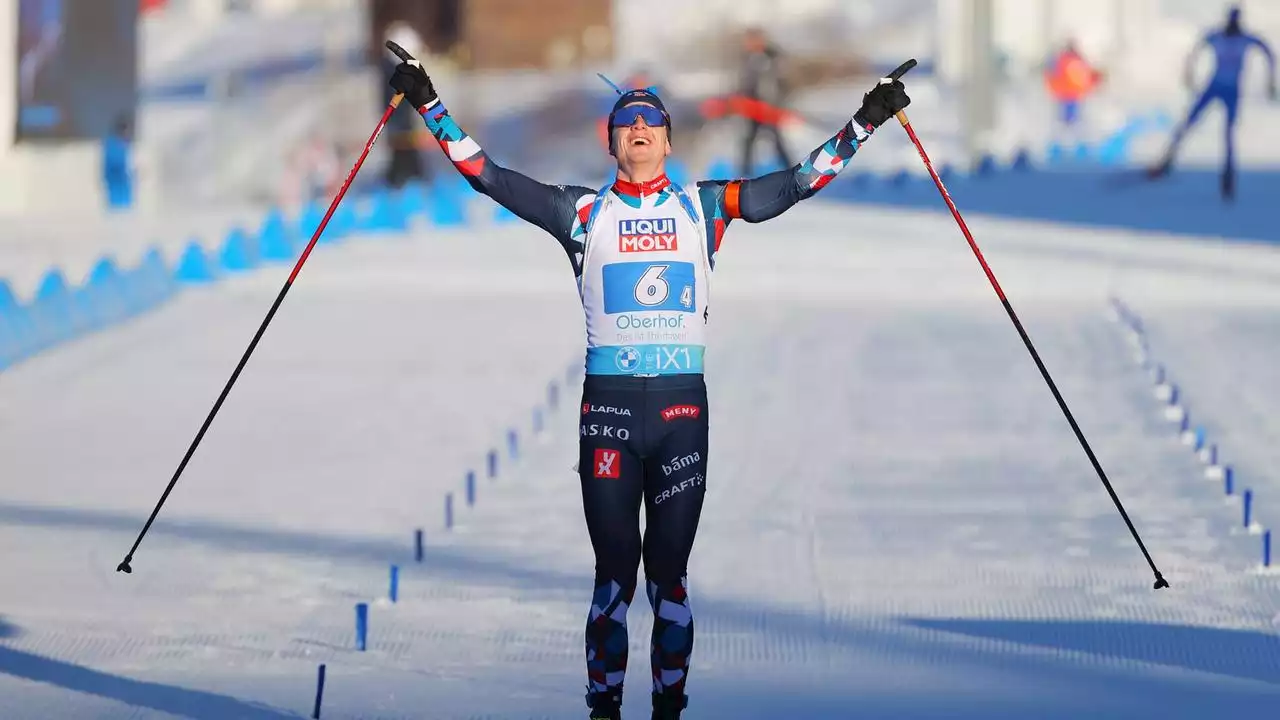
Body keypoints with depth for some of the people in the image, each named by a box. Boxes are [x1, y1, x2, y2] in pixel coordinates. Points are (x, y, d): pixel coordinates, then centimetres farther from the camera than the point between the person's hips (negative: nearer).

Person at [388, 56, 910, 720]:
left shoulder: (703, 206, 9)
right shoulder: (584, 212, 6)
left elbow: (799, 181, 8)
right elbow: (489, 177, 3)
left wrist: (866, 122, 4)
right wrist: (429, 106, -2)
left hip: (682, 407, 1)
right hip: (607, 405, -1)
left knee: (670, 570, 3)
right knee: (614, 568, 0)